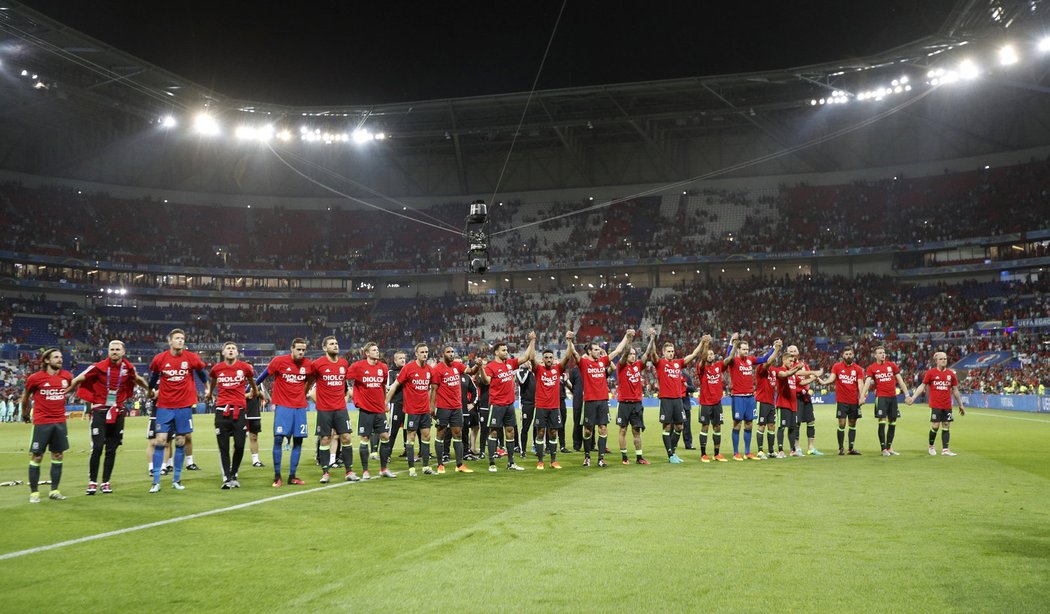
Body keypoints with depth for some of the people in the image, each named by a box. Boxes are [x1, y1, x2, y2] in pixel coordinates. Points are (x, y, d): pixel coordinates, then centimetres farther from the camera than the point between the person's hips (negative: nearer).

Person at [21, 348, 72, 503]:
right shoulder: (35, 378, -8)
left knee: (58, 456, 7)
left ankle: (54, 491, 16)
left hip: (60, 422, 4)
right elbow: (25, 395, 8)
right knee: (36, 457, 1)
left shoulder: (66, 376, 1)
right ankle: (34, 492, 10)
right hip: (41, 422, -4)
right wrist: (24, 413, 20)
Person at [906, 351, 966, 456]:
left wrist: (960, 405, 16)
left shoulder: (951, 374, 7)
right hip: (935, 405, -3)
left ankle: (945, 450, 6)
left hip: (947, 406, 3)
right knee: (935, 426, -4)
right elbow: (922, 386, 3)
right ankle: (931, 446, 17)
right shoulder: (931, 373, -2)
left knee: (946, 426, 3)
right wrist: (912, 398, -4)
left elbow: (955, 390, 13)